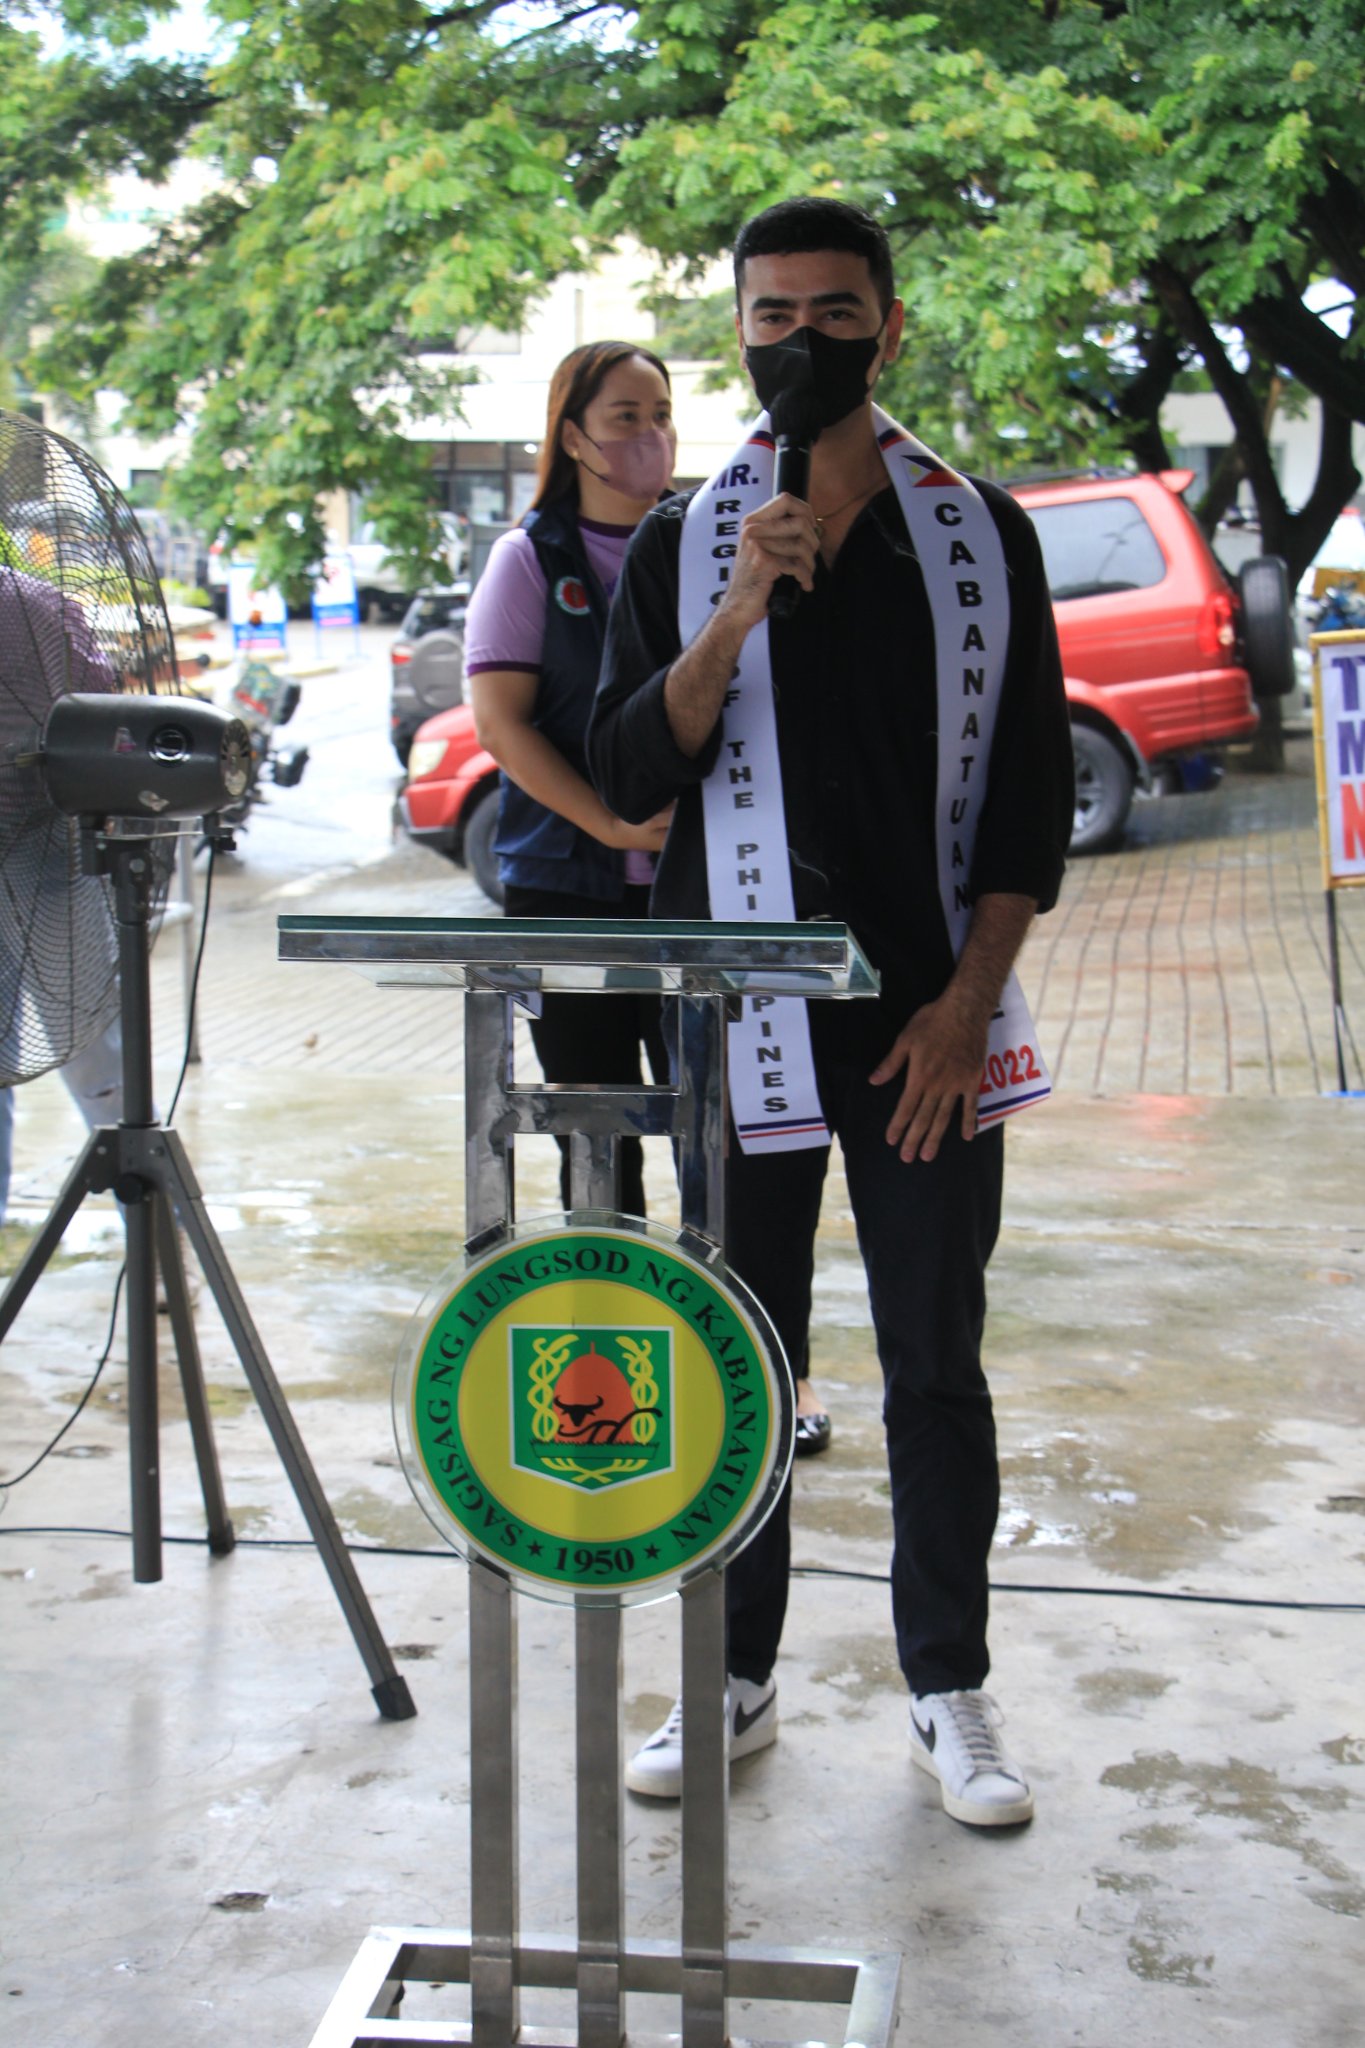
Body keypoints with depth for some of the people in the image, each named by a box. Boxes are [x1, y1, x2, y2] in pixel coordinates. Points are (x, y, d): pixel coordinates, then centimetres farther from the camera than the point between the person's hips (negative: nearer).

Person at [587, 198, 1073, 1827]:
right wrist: (733, 621, -17)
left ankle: (948, 1693, 20)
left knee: (937, 1371, 7)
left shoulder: (980, 532, 4)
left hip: (929, 1026, 0)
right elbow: (627, 777, -2)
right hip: (739, 1023, 1)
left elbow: (1033, 784, 2)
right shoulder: (683, 545, 6)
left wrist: (966, 999, -7)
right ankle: (734, 1681, 23)